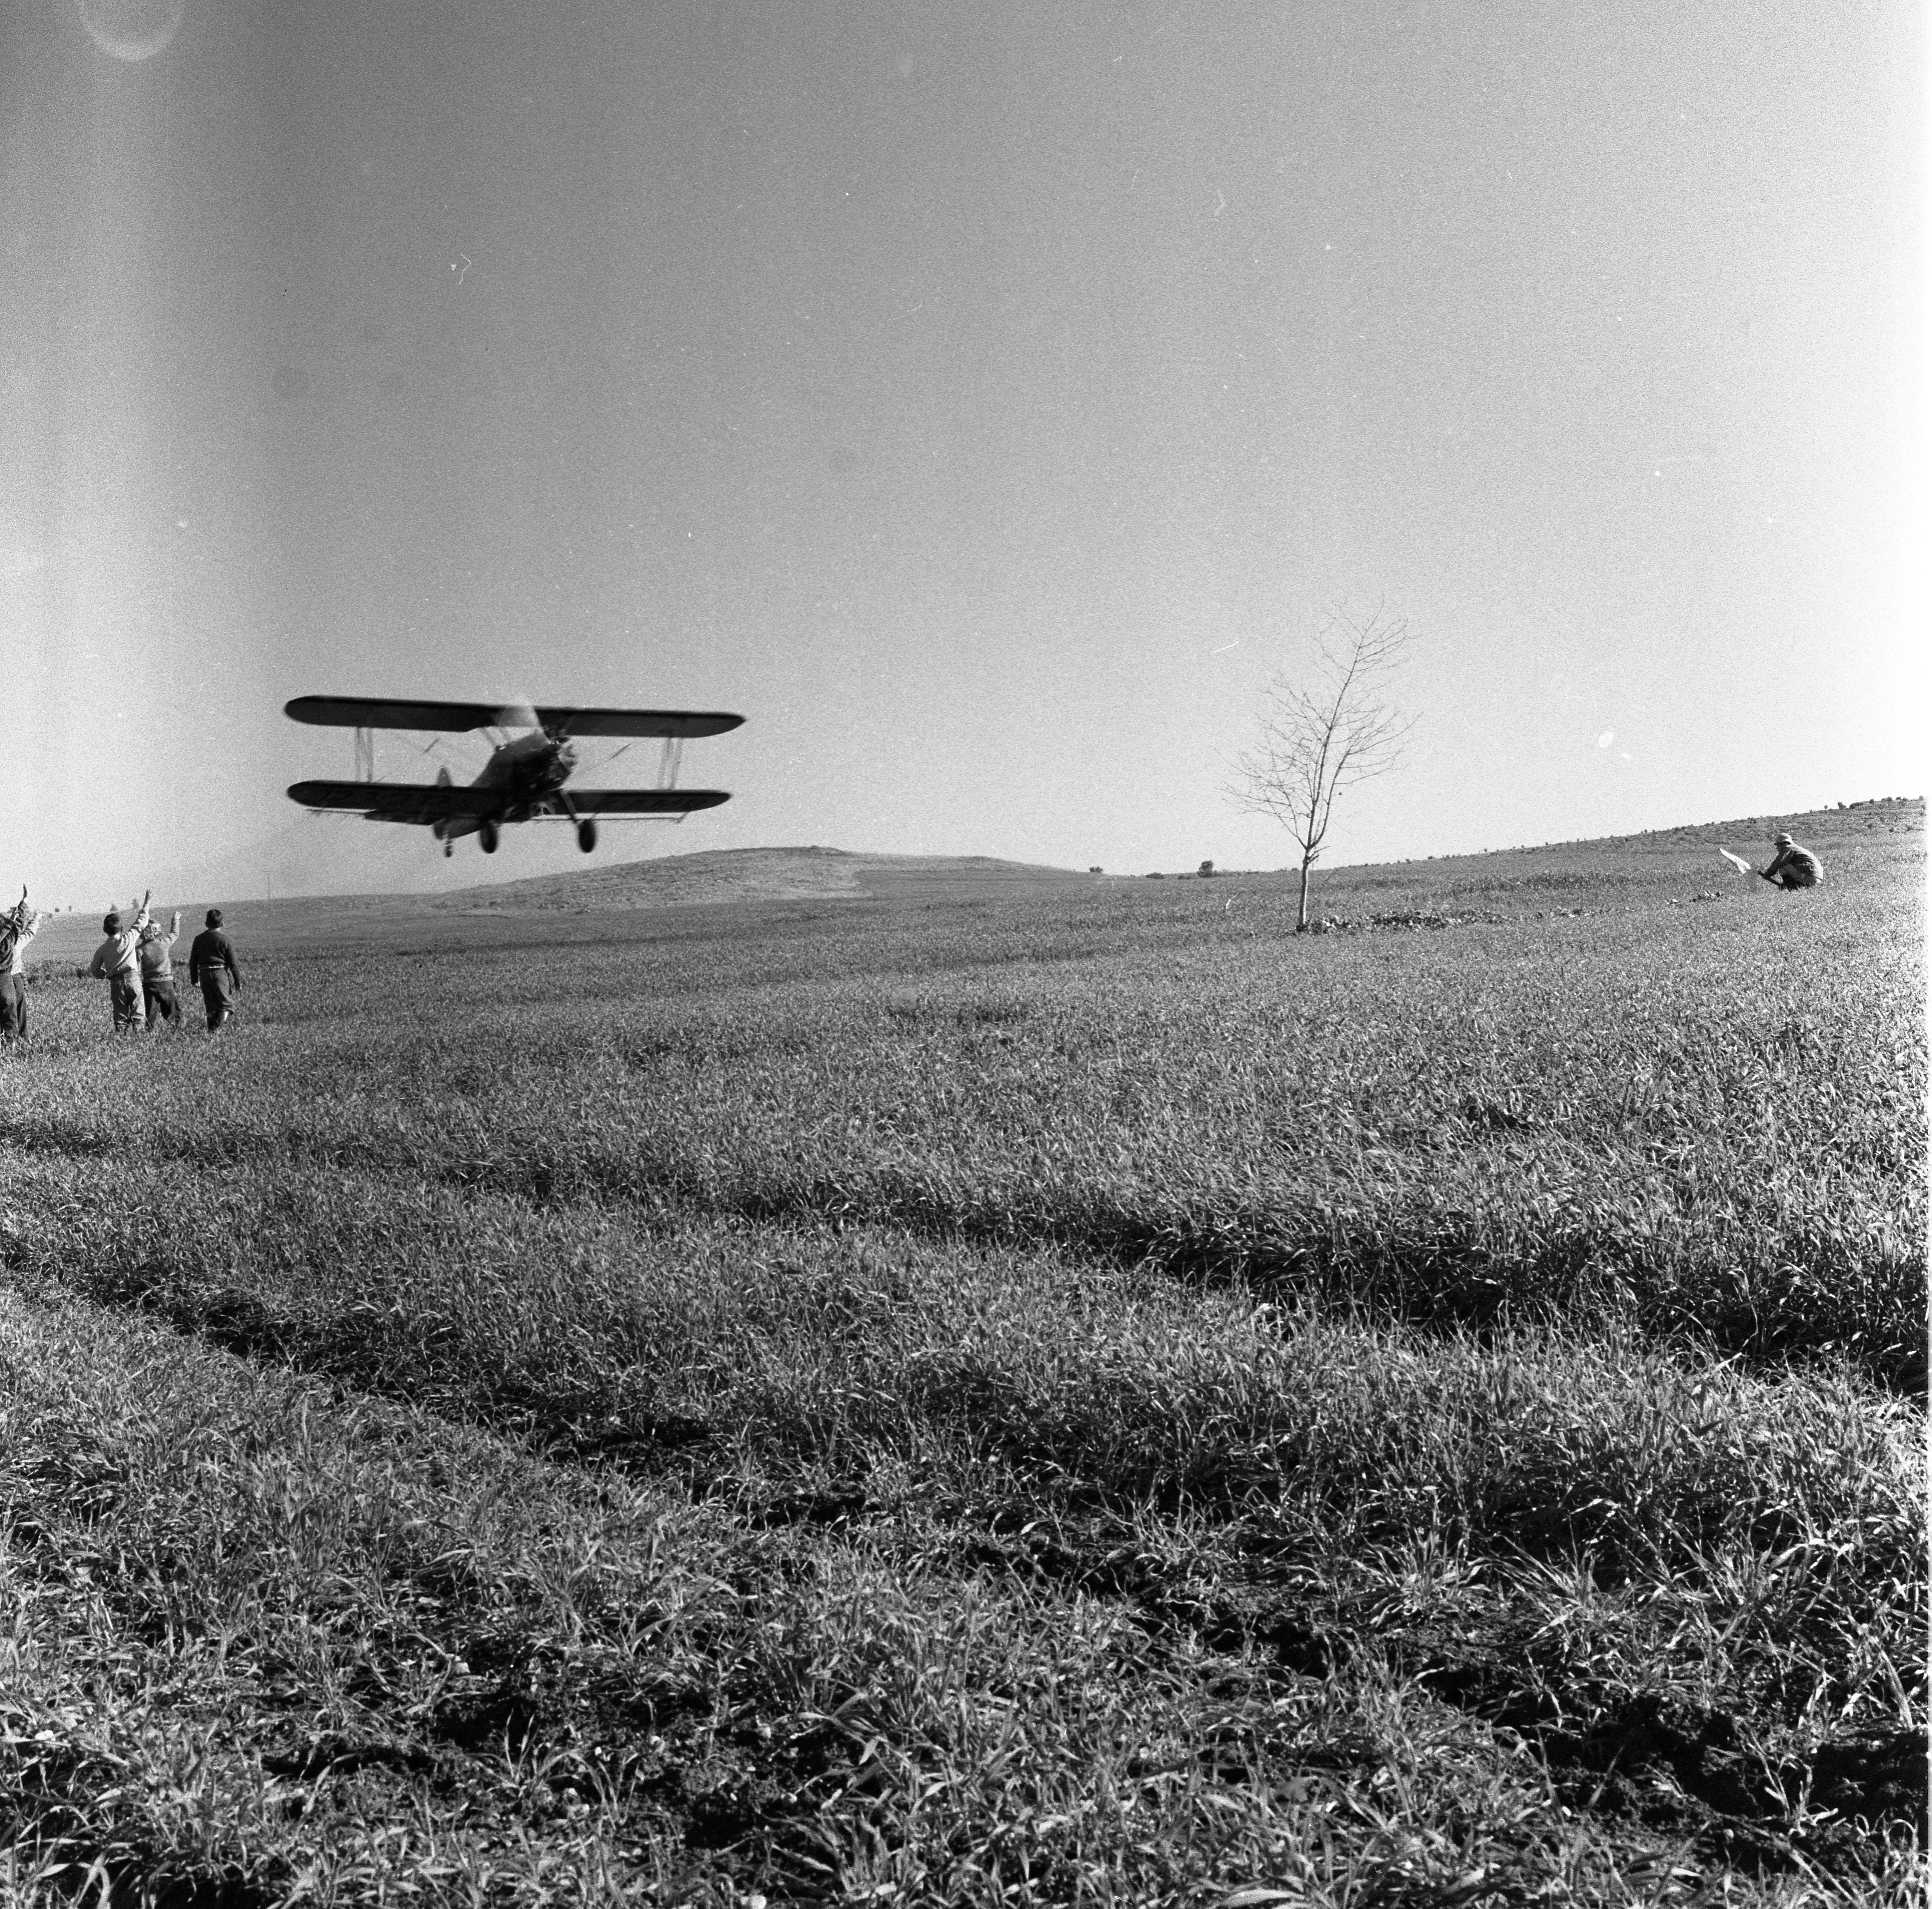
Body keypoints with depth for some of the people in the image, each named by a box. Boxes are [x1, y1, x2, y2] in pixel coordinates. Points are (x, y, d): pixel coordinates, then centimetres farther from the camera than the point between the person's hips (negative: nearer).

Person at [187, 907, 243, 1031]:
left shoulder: (199, 939, 7)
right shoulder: (225, 940, -7)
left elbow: (193, 961, 11)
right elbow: (233, 963, -6)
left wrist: (194, 979, 20)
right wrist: (238, 982, 0)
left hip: (204, 974, 4)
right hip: (221, 973, -4)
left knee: (210, 1007, 14)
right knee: (226, 1004, 0)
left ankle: (211, 1031, 11)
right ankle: (219, 1028, -20)